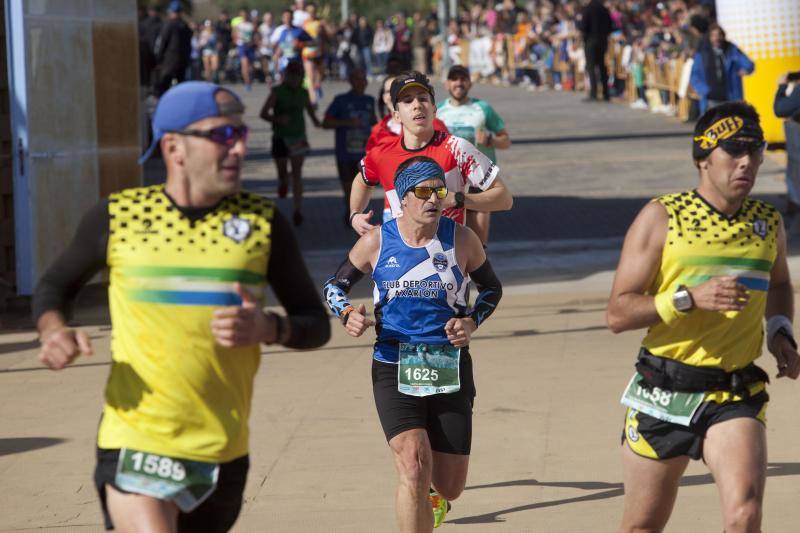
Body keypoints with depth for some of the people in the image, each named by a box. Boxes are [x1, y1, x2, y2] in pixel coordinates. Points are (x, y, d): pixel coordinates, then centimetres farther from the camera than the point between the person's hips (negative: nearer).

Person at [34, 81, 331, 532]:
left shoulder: (262, 221, 4)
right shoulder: (118, 216, 2)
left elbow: (317, 324, 7)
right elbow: (55, 286, 18)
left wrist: (268, 328, -15)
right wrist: (53, 330, -5)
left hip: (223, 452, 3)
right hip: (135, 443, -3)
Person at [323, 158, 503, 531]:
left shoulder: (462, 240, -1)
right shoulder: (377, 241, -1)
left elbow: (492, 288, 15)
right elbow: (334, 285, 12)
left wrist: (472, 322, -4)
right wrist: (347, 314, -9)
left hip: (450, 370, 1)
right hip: (394, 370, -1)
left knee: (449, 486, 6)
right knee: (414, 465, -22)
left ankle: (433, 498, 45)